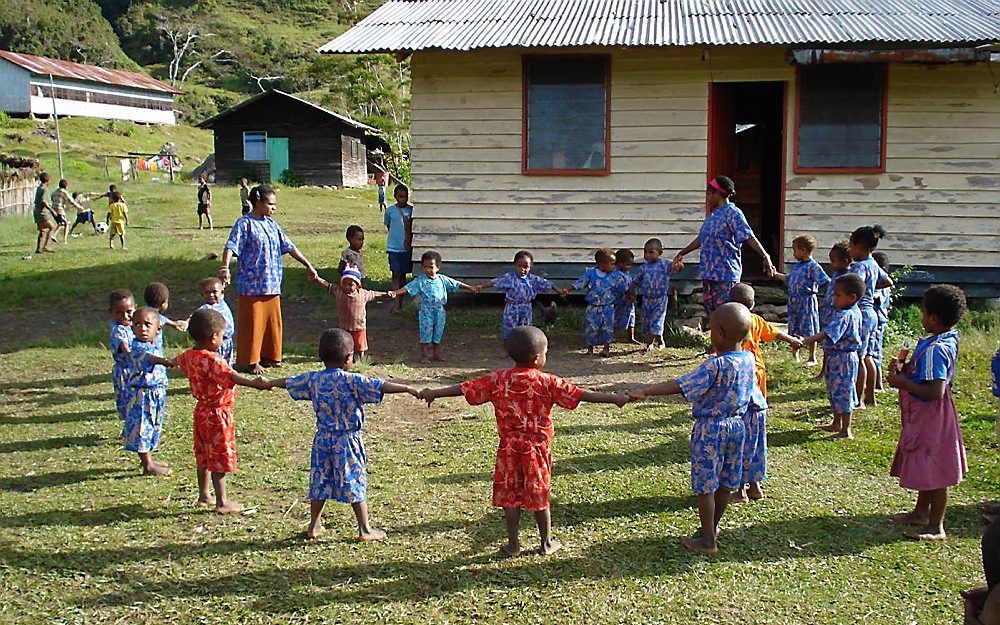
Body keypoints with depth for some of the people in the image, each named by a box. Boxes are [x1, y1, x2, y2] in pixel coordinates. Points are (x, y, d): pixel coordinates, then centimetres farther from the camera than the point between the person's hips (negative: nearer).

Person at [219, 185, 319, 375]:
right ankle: (248, 361, 10)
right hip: (251, 285, -7)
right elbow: (231, 246, -21)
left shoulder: (271, 224, 12)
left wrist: (308, 265, 16)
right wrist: (225, 267, -37)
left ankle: (269, 356, 27)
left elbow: (289, 247, 16)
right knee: (252, 323, 0)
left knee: (273, 321, 13)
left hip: (272, 284, 7)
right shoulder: (245, 224, -9)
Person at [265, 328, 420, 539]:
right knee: (355, 483, 3)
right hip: (348, 442, -5)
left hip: (323, 440, 5)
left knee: (319, 482, 15)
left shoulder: (312, 379, 1)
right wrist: (408, 389, -17)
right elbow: (381, 386, -22)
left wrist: (269, 383, 35)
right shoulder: (351, 381, -16)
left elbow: (288, 382, 16)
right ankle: (365, 529, 9)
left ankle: (314, 526, 25)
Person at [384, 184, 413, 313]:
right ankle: (397, 303, -7)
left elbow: (411, 230, 1)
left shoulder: (411, 210, -1)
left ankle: (401, 301, 20)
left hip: (406, 248, 0)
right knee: (396, 274, -4)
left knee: (403, 274, 9)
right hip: (393, 247, 0)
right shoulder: (390, 210, 1)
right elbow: (388, 226, 12)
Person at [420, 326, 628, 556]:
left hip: (509, 449, 2)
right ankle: (546, 542, 22)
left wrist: (434, 393, 12)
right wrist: (614, 398, -9)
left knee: (510, 495, 10)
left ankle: (513, 544, 18)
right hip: (537, 449, -2)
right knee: (540, 496, 11)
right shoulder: (547, 382, -11)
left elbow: (465, 388, 1)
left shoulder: (498, 379, -4)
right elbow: (580, 394, -14)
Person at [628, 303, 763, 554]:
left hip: (710, 428, -7)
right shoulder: (749, 360, -3)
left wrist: (646, 391, -29)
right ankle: (713, 526, 36)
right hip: (736, 425, 7)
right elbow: (754, 399, 10)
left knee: (705, 486, 4)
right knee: (725, 482, 18)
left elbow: (679, 386, -29)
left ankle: (708, 540, 11)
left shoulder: (715, 366, -24)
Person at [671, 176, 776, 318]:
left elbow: (749, 237, -19)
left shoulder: (732, 213, -9)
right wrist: (682, 254, 37)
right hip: (708, 274, 9)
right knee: (711, 314, 11)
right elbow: (701, 238, 30)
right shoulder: (712, 214, 17)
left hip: (725, 275, -9)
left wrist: (765, 256, -31)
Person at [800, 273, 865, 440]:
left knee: (842, 392, -3)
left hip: (843, 359, -11)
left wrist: (806, 340, -39)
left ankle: (845, 431, 4)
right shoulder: (855, 311, 7)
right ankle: (836, 423, 35)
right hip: (836, 357, 11)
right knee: (834, 391, 21)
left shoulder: (844, 316, -25)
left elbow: (827, 333, -34)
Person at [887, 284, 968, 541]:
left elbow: (935, 391, -31)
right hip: (923, 416, 10)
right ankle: (921, 512, 37)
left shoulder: (935, 349, -26)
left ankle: (936, 527, 11)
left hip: (931, 417, -10)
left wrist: (903, 382, -22)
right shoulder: (947, 340, 5)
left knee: (934, 472, 1)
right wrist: (904, 368, 3)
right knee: (926, 469, 22)